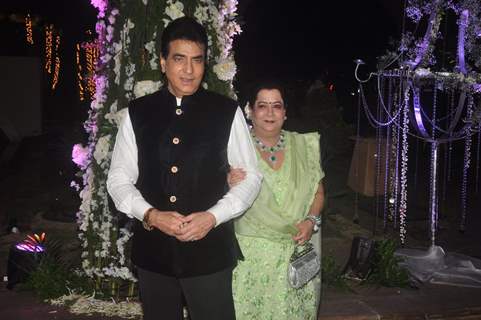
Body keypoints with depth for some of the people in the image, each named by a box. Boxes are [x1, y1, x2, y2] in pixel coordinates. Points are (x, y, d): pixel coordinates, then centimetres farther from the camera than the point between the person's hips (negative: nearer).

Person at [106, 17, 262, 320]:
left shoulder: (227, 112, -5)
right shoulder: (137, 113, 1)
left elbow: (251, 176, 0)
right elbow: (119, 178, 3)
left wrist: (213, 216, -14)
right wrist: (150, 215, -13)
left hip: (209, 249, -2)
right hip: (152, 249, 2)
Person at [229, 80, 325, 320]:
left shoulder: (303, 145, 4)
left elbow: (318, 192, 13)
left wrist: (311, 220, -5)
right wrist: (231, 187, -22)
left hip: (297, 252, 3)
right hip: (252, 253, -2)